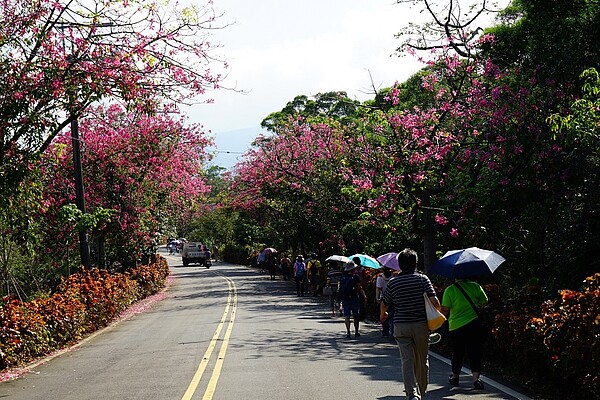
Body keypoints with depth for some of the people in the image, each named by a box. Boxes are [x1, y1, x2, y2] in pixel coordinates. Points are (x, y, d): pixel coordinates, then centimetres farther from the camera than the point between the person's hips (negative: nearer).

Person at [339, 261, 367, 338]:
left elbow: (340, 289, 7)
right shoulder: (355, 277, -9)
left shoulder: (342, 278, 2)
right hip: (354, 298, -3)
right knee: (356, 316, 10)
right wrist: (364, 296, 8)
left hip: (345, 299, 3)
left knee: (347, 316, 3)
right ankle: (356, 332, 16)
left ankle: (348, 332, -8)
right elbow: (360, 288, -5)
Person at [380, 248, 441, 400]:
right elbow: (433, 300, -13)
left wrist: (382, 315, 30)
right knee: (422, 360, 16)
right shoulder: (422, 279, -5)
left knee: (407, 360, -3)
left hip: (401, 326, 0)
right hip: (421, 325, 0)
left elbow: (384, 304, 8)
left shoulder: (393, 282, 0)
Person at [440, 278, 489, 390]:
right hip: (474, 324, 1)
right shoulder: (475, 286, -3)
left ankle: (455, 377, 30)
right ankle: (476, 378, -10)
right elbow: (484, 301, 9)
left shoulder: (450, 290, -10)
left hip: (456, 326, -1)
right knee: (474, 352, 3)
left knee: (457, 353, 15)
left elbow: (444, 310, -12)